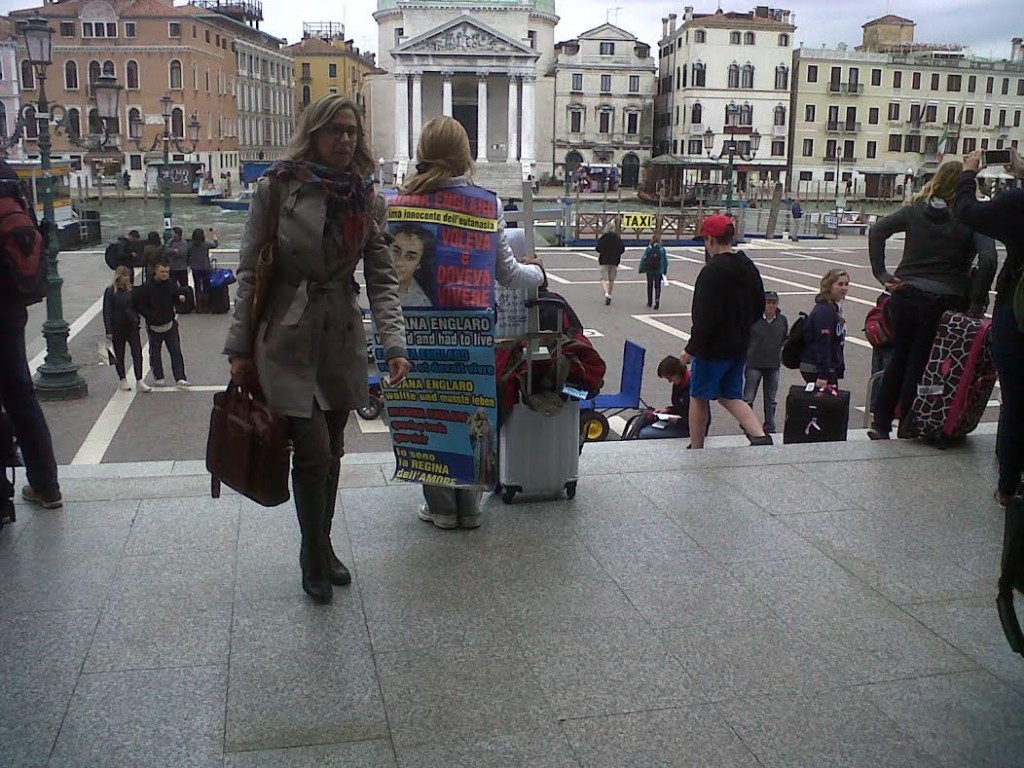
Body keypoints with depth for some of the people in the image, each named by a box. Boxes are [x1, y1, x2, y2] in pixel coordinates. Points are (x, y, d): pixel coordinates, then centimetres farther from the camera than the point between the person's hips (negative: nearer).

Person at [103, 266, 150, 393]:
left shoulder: (130, 290, 5)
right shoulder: (110, 291, -7)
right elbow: (107, 311, -8)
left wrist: (136, 320, 7)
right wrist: (109, 331, -13)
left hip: (132, 327, 3)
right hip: (117, 328, -3)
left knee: (137, 353, -4)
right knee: (119, 355, 7)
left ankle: (139, 381, -3)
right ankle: (123, 380, 20)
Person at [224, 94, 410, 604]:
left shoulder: (363, 197, 3)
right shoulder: (277, 188, -6)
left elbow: (382, 276, 0)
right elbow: (249, 272, -3)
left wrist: (394, 344, -13)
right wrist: (239, 348, -5)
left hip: (341, 339, 4)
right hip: (286, 338, -4)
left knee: (332, 450, 13)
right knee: (313, 449, -8)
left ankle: (321, 549, 32)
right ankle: (314, 557, 14)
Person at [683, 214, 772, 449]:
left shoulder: (711, 271, -20)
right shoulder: (749, 268, 7)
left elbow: (704, 317, -22)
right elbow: (759, 308, 15)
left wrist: (691, 349, -15)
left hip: (713, 347, -8)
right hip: (739, 346, 8)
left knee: (698, 398, 8)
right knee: (730, 397, 17)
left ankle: (696, 451, 16)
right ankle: (761, 436, -1)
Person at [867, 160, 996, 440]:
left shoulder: (916, 210, 3)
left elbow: (877, 231, -5)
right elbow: (988, 257, -17)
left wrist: (882, 274, -4)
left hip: (905, 295, 3)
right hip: (941, 302, -3)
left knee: (899, 358, 17)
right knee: (918, 365, 8)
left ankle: (880, 423, 19)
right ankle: (907, 428, 16)